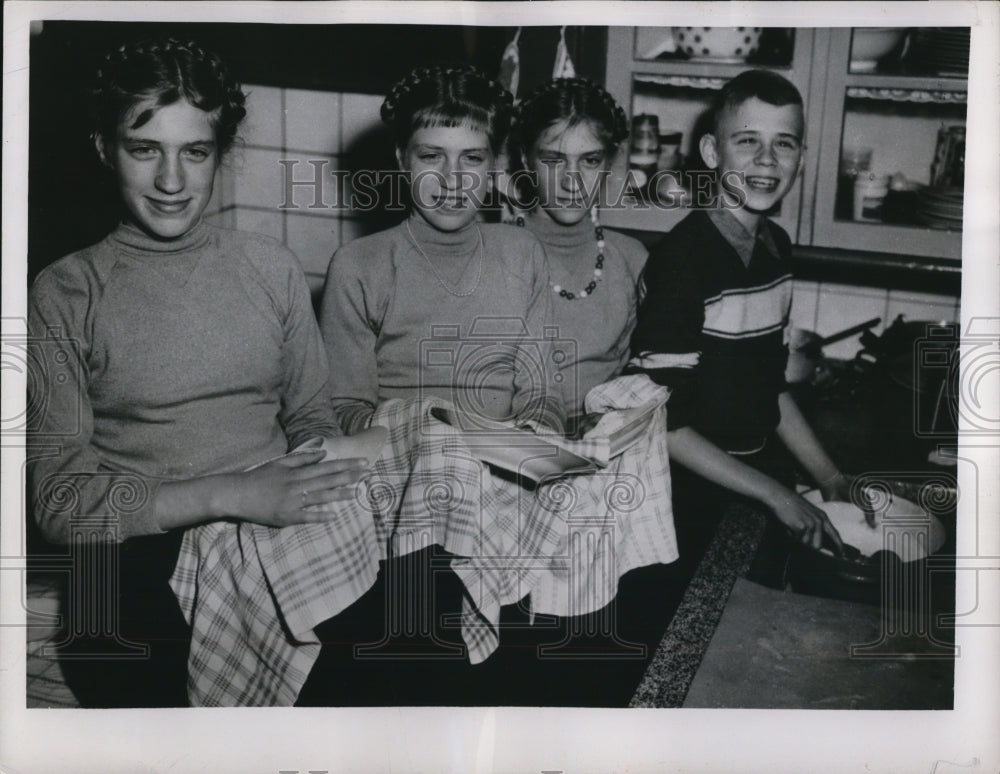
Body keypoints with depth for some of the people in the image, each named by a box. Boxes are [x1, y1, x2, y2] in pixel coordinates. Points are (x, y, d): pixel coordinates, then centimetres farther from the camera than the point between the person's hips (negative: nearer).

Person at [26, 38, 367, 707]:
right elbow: (59, 499, -4)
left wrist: (317, 486, -9)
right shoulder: (66, 293, 3)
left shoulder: (272, 268, 13)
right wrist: (231, 494, -17)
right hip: (142, 555, -2)